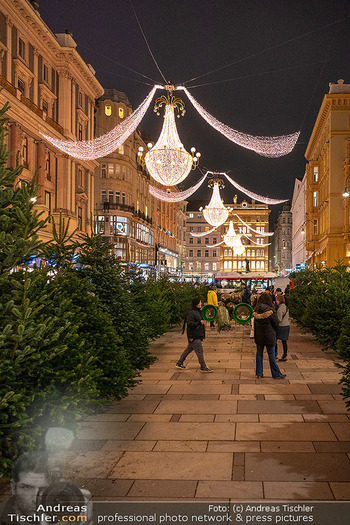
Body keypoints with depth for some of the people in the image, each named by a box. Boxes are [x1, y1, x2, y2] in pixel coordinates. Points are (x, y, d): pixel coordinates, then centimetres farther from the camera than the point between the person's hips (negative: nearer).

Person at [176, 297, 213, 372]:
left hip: (198, 335, 10)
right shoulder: (191, 313, -18)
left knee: (188, 349, 16)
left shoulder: (198, 311, 15)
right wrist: (199, 323, -33)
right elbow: (190, 324, -25)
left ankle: (179, 363, 25)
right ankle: (203, 367, 3)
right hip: (194, 337, -10)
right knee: (199, 351, -5)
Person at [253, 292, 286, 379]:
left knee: (259, 353, 14)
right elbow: (275, 323, -7)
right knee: (271, 355, 4)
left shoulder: (256, 310, -2)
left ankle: (259, 373, 19)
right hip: (269, 336, -4)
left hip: (258, 336, 5)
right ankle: (276, 374, 12)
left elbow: (255, 322, 6)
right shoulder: (270, 311, -16)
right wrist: (273, 331, 11)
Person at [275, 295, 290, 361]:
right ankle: (284, 356, 14)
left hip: (281, 326, -8)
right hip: (287, 325, 8)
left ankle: (275, 355, 3)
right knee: (284, 341, 11)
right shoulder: (286, 307, 10)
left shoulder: (280, 309, -16)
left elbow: (279, 319, -17)